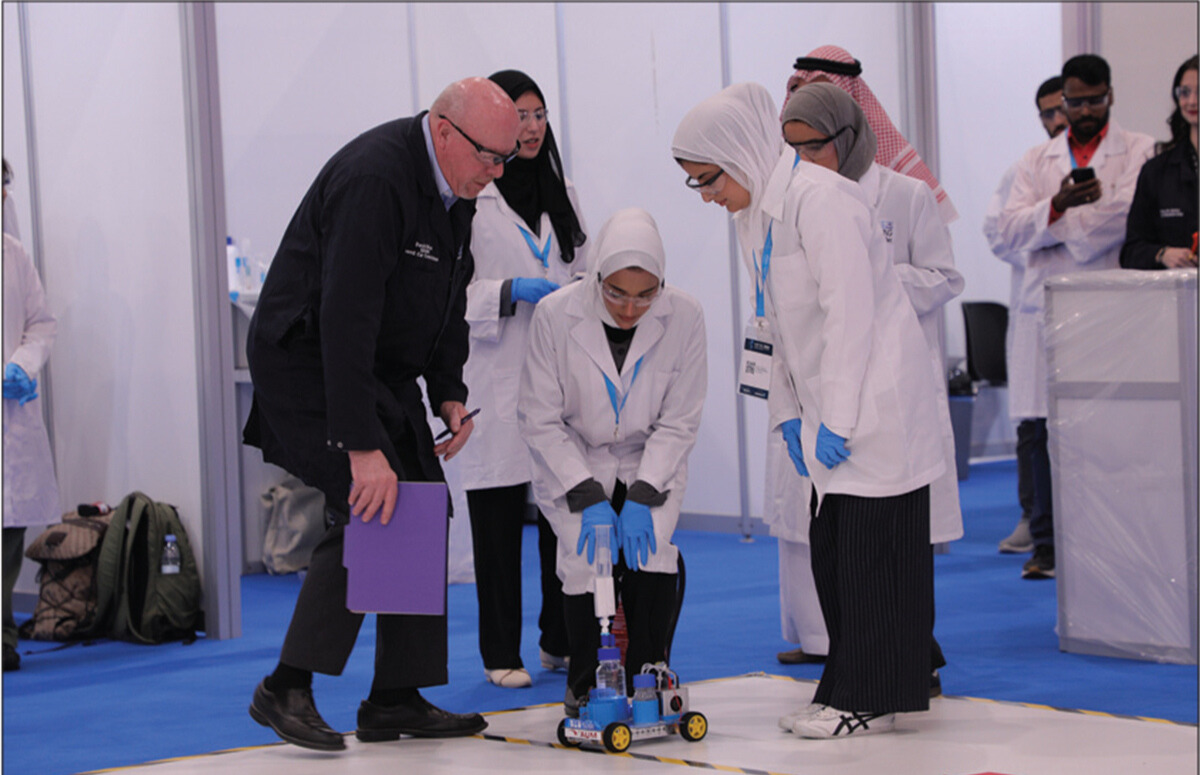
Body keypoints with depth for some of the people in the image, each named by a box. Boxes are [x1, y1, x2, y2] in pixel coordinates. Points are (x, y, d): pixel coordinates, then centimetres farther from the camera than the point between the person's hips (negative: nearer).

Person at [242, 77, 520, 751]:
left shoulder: (455, 186, 2)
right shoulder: (374, 180, -27)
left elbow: (450, 296, 15)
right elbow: (345, 321, -32)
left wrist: (449, 391, 3)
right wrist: (362, 447, -35)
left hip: (384, 369, 9)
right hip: (308, 361, -9)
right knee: (367, 510, -20)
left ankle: (397, 700, 9)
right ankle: (286, 689, -13)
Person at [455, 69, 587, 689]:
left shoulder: (562, 194, 17)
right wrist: (511, 292, -17)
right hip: (495, 380, -5)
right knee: (498, 519, -1)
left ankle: (562, 641, 15)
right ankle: (501, 654, 7)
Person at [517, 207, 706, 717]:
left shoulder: (684, 317, -18)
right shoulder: (555, 315, -22)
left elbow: (679, 422, -10)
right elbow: (540, 419, -14)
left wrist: (643, 496, -19)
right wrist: (589, 498, -20)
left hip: (649, 464, 1)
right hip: (572, 465, -1)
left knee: (652, 556, -21)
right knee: (588, 558, -21)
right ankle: (585, 685, 2)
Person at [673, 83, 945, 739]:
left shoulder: (819, 199, -18)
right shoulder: (756, 214, 13)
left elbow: (849, 315, -21)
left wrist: (836, 420, -20)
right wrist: (789, 412, 13)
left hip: (876, 407, -9)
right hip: (832, 413, 9)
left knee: (870, 549, -5)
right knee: (830, 552, 10)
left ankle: (868, 699, 1)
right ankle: (848, 688, 18)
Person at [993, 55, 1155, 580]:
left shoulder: (1140, 152, 10)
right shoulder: (1036, 160, 20)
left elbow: (1130, 211, -9)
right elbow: (1006, 233, 7)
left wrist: (1056, 223, -4)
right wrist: (1058, 204, -11)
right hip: (1046, 310, 3)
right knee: (1045, 431, -1)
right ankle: (1047, 545, 5)